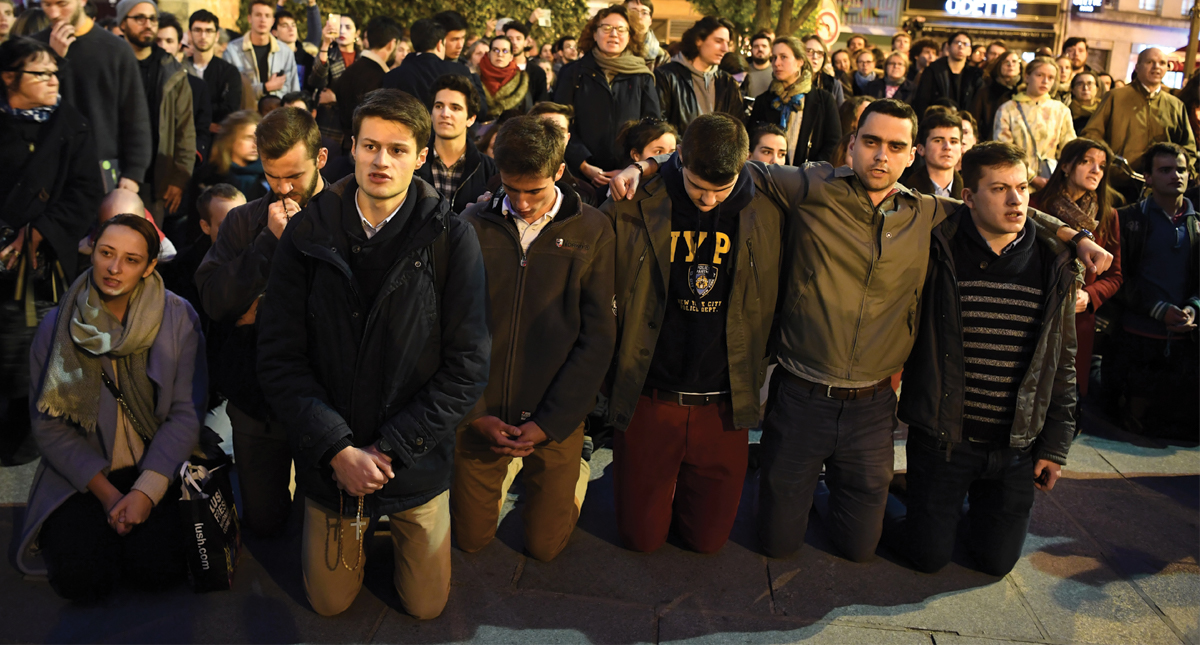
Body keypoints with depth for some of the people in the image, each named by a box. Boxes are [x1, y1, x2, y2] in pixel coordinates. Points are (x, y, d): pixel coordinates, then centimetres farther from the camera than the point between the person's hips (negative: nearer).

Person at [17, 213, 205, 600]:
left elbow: (187, 413, -8)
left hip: (158, 468, -1)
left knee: (157, 569, -21)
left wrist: (147, 490, -18)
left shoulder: (178, 318, -6)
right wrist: (106, 492, -14)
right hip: (82, 476, 1)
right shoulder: (56, 328, -3)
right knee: (82, 577, -19)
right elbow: (49, 426, -3)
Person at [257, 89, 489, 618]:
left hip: (416, 464, -1)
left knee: (426, 606, 18)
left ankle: (397, 531, 45)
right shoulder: (309, 235, -8)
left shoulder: (452, 240, -12)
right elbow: (279, 358, -8)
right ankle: (362, 532, 47)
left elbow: (467, 366, -12)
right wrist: (339, 450, -18)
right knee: (329, 603, 19)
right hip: (329, 463, 1)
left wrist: (388, 449, -16)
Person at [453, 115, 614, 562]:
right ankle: (507, 470, 42)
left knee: (545, 545, 11)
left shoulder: (592, 230, -6)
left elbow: (597, 337, -7)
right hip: (480, 416, 2)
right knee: (471, 538, 15)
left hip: (556, 422, -1)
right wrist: (475, 412, -9)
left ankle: (574, 475, 39)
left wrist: (550, 423, -12)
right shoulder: (474, 224, -3)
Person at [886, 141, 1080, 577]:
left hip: (1014, 445, 3)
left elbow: (1061, 362, 6)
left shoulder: (1053, 267, 0)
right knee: (929, 556, 3)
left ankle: (977, 504, 39)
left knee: (997, 560, 9)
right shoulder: (938, 254, -9)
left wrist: (1055, 443, 6)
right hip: (941, 438, -2)